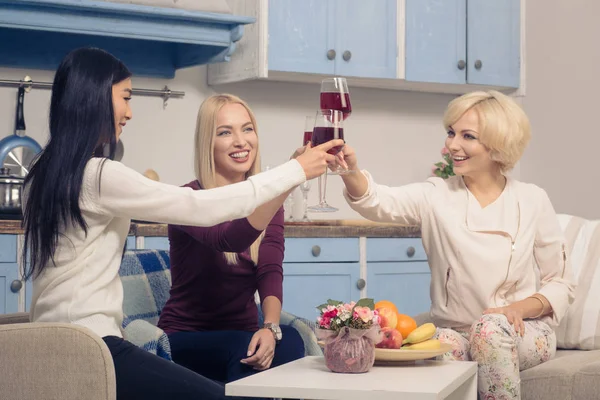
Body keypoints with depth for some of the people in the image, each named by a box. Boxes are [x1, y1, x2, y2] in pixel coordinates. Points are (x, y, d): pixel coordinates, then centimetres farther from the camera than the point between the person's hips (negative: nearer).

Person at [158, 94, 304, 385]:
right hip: (186, 340, -4)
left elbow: (270, 273, -10)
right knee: (244, 349, -34)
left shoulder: (267, 200, 4)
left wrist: (271, 327, -31)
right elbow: (229, 240, -34)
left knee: (288, 341, -29)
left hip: (243, 335, 4)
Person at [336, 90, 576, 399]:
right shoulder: (435, 196, 0)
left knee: (490, 327, -32)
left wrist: (518, 308, -15)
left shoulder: (532, 200, 1)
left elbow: (561, 284, 5)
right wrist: (350, 170, -43)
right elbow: (378, 202, -21)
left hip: (522, 332, 1)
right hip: (454, 330, 0)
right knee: (444, 346, -33)